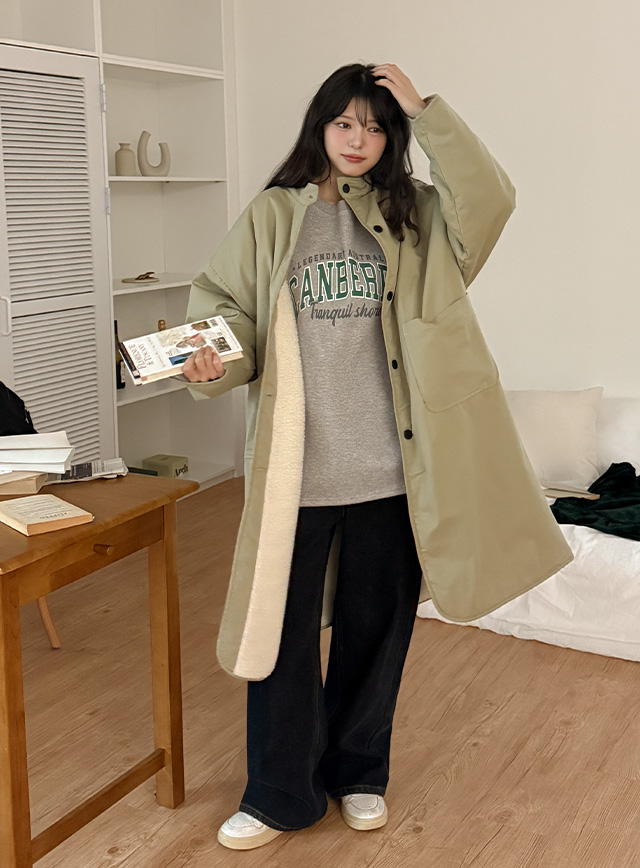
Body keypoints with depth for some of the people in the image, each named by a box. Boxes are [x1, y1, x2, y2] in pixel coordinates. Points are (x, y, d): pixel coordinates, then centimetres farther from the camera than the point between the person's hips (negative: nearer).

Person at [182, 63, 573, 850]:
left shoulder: (412, 218, 6)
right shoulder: (271, 216, 4)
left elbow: (489, 198, -10)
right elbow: (226, 306, 2)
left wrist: (423, 108, -10)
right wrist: (211, 364, -19)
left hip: (388, 466, 1)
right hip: (295, 465, -1)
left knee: (375, 628, 14)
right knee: (283, 631, 6)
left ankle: (358, 772, 36)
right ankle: (279, 795, 25)